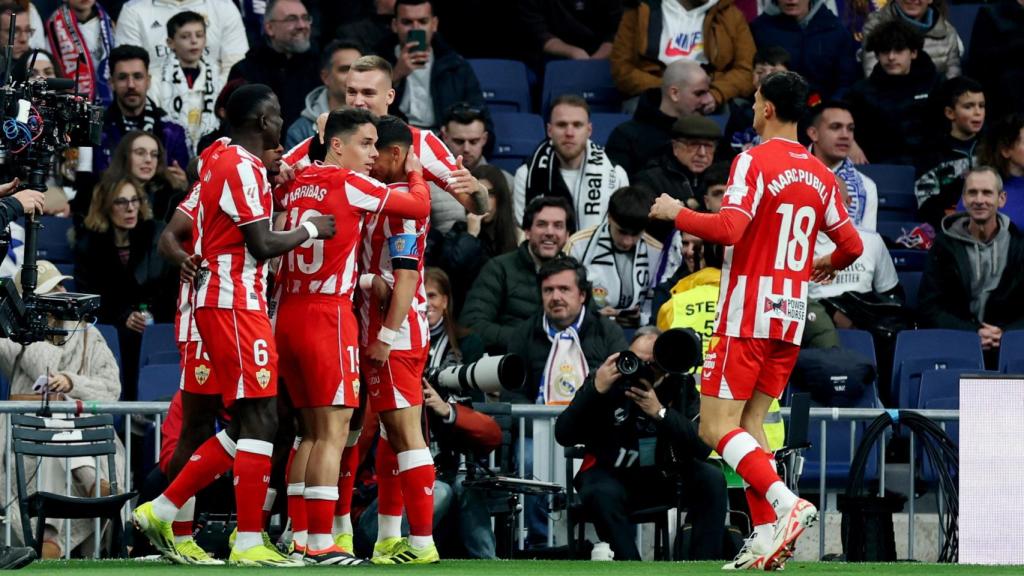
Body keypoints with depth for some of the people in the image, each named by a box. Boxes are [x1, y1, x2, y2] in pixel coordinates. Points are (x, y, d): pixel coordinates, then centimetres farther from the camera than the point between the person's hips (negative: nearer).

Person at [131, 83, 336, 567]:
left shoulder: (218, 156, 13)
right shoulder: (243, 168, -14)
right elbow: (262, 244, -19)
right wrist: (311, 229, -4)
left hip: (218, 300, 10)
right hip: (236, 305, -10)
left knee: (243, 427, 12)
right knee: (260, 421, -8)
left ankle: (160, 512, 13)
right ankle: (249, 542, -7)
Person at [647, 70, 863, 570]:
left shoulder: (754, 162, -10)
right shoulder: (820, 173, 11)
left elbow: (729, 229, -22)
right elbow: (851, 245, 16)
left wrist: (676, 213, -7)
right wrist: (825, 265, 38)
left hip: (747, 317, -7)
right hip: (791, 319, 7)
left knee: (716, 427, -7)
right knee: (749, 424, 12)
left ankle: (785, 503, -25)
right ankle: (767, 537, 1)